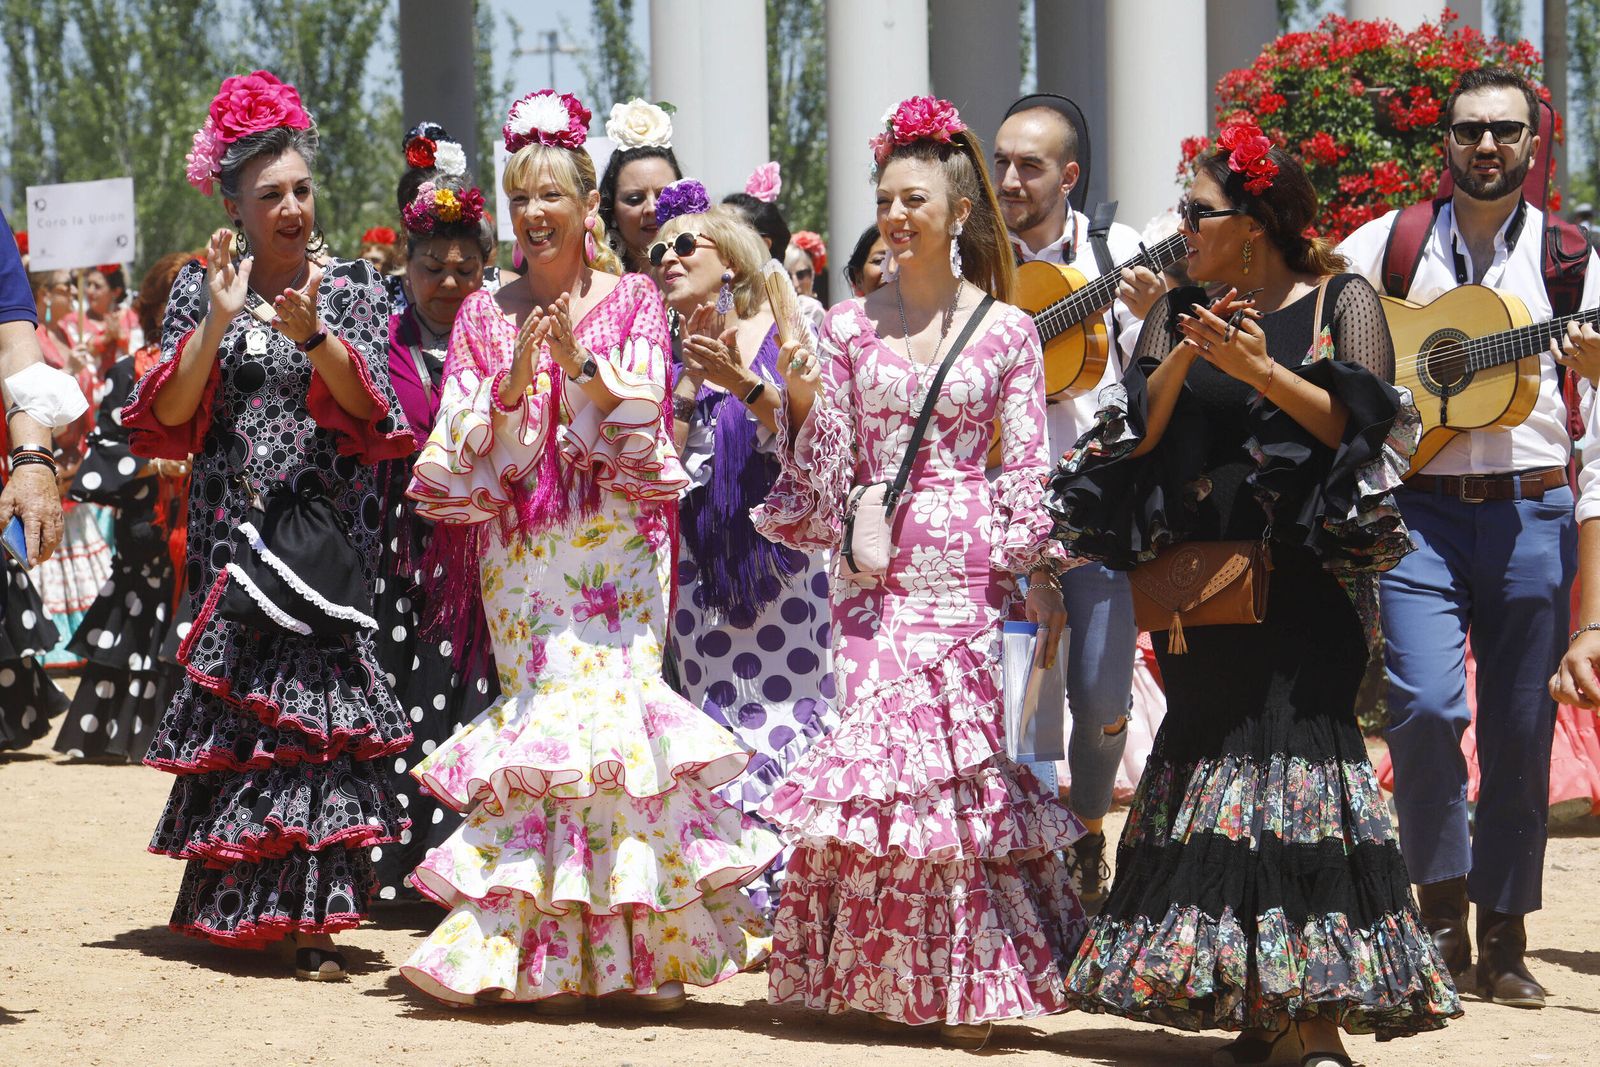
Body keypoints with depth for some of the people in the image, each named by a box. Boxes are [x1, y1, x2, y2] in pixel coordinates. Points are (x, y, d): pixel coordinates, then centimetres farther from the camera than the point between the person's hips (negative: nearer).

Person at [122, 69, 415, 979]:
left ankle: (312, 919, -12)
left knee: (314, 703, -11)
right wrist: (218, 322, -12)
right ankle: (234, 905, 13)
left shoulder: (352, 289, 4)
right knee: (234, 705, 2)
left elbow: (375, 415, -6)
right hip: (232, 525, 2)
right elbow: (164, 420, -1)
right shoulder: (201, 291, 8)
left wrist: (311, 335, -20)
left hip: (328, 533, -2)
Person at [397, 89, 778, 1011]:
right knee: (546, 720, -6)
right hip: (521, 548, 2)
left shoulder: (633, 301, 7)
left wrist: (581, 362, -19)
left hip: (616, 545, -2)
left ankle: (644, 947, -8)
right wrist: (512, 385, -14)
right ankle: (557, 955, -1)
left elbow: (642, 419, -4)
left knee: (613, 715, -14)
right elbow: (464, 448, 4)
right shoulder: (485, 315, 11)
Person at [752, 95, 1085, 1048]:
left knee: (954, 748, -5)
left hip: (967, 571, -1)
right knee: (883, 742, -6)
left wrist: (1044, 581, -1)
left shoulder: (1005, 330, 5)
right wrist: (803, 402, -11)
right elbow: (827, 469, 6)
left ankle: (967, 978, 5)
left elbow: (1030, 471, 4)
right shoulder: (850, 327, 7)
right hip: (876, 567, 1)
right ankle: (885, 976, 7)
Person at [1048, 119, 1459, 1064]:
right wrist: (1182, 360, -10)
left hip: (1304, 581, -5)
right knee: (1210, 759, 0)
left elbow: (1363, 425, -7)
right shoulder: (1180, 314, 15)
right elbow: (1137, 436, 6)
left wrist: (1261, 370, -15)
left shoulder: (1342, 303, 4)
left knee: (1294, 754, -15)